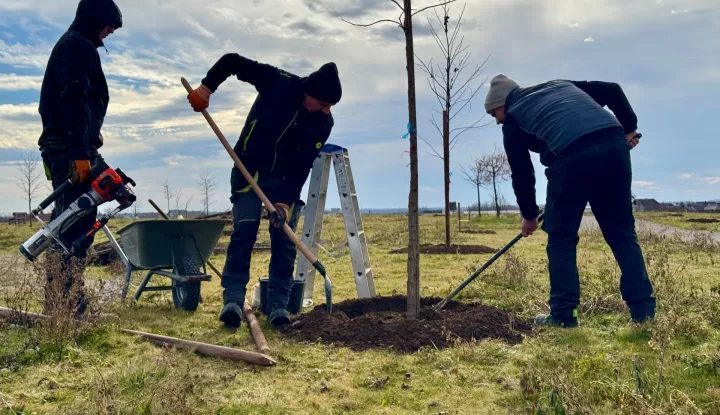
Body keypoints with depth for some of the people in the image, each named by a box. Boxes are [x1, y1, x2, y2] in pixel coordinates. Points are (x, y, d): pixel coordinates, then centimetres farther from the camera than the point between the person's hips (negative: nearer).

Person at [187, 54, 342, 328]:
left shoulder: (323, 123, -13)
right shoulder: (277, 82, -19)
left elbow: (302, 167, -15)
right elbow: (232, 61, -11)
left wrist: (286, 200, -23)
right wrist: (206, 87, -22)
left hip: (286, 180, 2)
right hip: (250, 171, -2)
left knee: (284, 239, -6)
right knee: (244, 231, -14)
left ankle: (278, 304, 0)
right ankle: (233, 300, -12)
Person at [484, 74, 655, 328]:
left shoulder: (513, 118, 19)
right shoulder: (561, 86, 33)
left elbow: (521, 173, 20)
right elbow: (613, 90, 25)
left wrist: (529, 215, 31)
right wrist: (629, 127, 29)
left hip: (572, 156, -5)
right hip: (615, 145, 5)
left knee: (561, 238, 10)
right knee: (622, 233, 13)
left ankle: (563, 316, 10)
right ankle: (644, 312, 12)